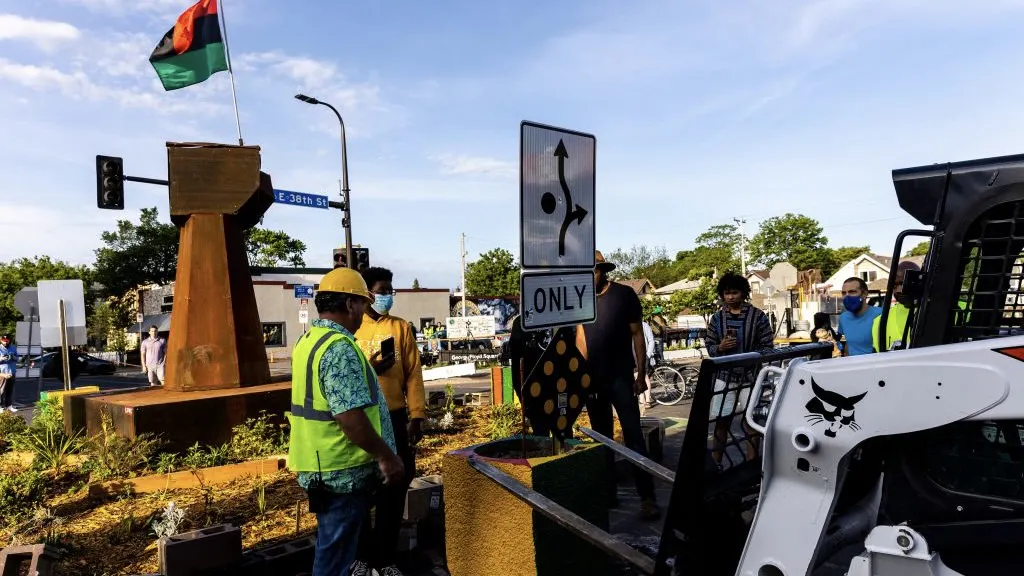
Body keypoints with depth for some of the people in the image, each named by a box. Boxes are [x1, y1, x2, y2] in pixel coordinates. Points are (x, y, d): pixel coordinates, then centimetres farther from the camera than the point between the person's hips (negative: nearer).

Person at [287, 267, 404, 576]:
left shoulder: (308, 340, 9)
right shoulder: (339, 347, -23)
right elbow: (350, 417, -27)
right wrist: (387, 457, -18)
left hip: (320, 466, 10)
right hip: (342, 471, -9)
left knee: (331, 547, 23)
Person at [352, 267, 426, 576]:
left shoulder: (401, 327, 5)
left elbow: (413, 374, 2)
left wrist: (417, 415, -3)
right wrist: (369, 369, -20)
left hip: (395, 418, 1)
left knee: (394, 489, 8)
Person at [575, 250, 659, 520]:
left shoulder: (624, 294, -3)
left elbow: (637, 335, -1)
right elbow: (581, 337, 10)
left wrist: (641, 373, -6)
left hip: (620, 376, -4)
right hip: (592, 378, 4)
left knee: (633, 435, -6)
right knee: (601, 437, 11)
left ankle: (647, 497, -3)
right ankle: (608, 492, 20)